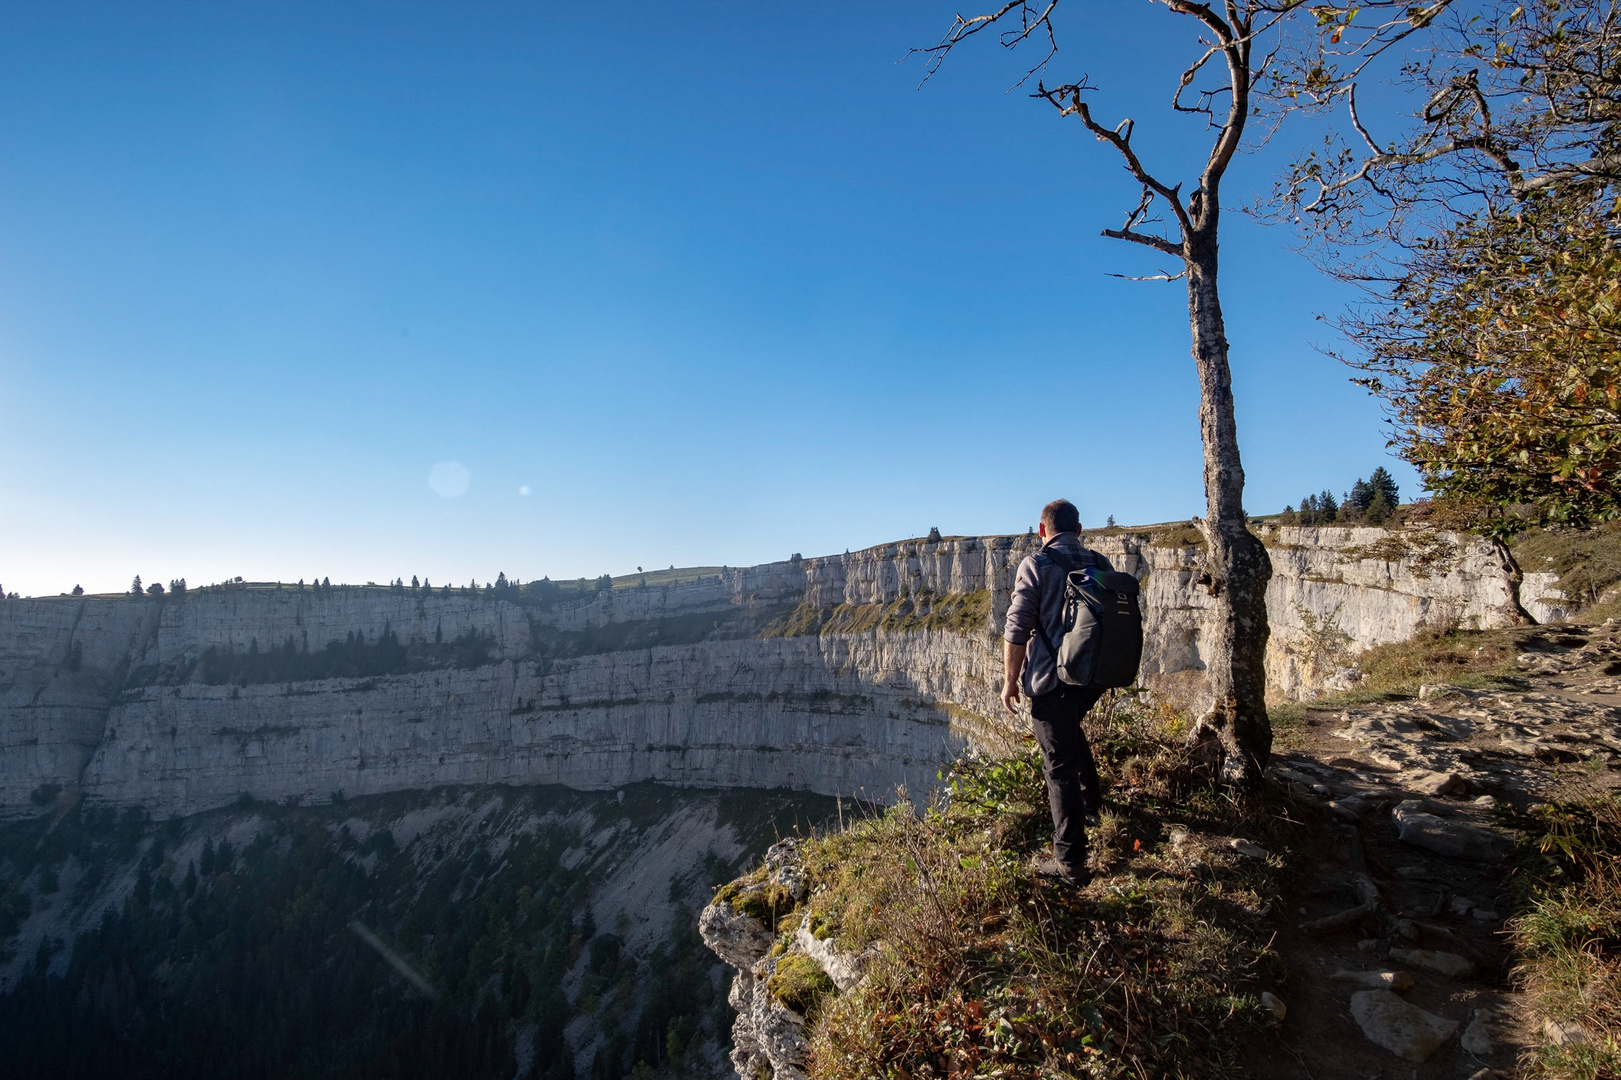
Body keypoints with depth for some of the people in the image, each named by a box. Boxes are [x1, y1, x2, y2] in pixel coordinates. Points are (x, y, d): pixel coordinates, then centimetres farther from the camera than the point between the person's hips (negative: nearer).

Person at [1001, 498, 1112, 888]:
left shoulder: (1036, 565, -11)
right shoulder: (1101, 564, 6)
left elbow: (1017, 629, -14)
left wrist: (1011, 680, -4)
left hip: (1052, 680, -6)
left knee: (1060, 766, 2)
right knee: (1071, 729, 34)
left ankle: (1070, 863, 9)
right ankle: (1091, 804, 41)